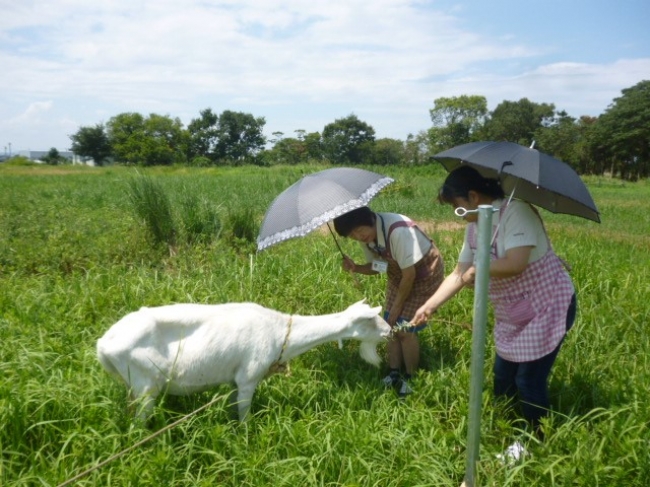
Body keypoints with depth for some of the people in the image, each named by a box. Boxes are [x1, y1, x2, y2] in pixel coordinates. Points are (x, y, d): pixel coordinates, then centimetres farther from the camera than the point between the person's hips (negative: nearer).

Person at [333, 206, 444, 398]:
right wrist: (355, 267, -17)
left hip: (425, 275, -7)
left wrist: (397, 305, -15)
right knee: (391, 325, 5)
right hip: (399, 277, 7)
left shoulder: (398, 231, -35)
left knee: (405, 329, -9)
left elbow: (410, 274, -27)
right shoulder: (366, 237, -11)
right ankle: (394, 374, 19)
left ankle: (410, 380, 9)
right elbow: (376, 266, 4)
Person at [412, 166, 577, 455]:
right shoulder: (474, 227, 2)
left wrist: (477, 270, -20)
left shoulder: (515, 211, -24)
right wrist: (429, 306, 2)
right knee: (503, 377, 17)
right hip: (512, 315, 8)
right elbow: (459, 274, 7)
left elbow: (515, 263, -36)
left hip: (549, 308, -8)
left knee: (529, 381, 0)